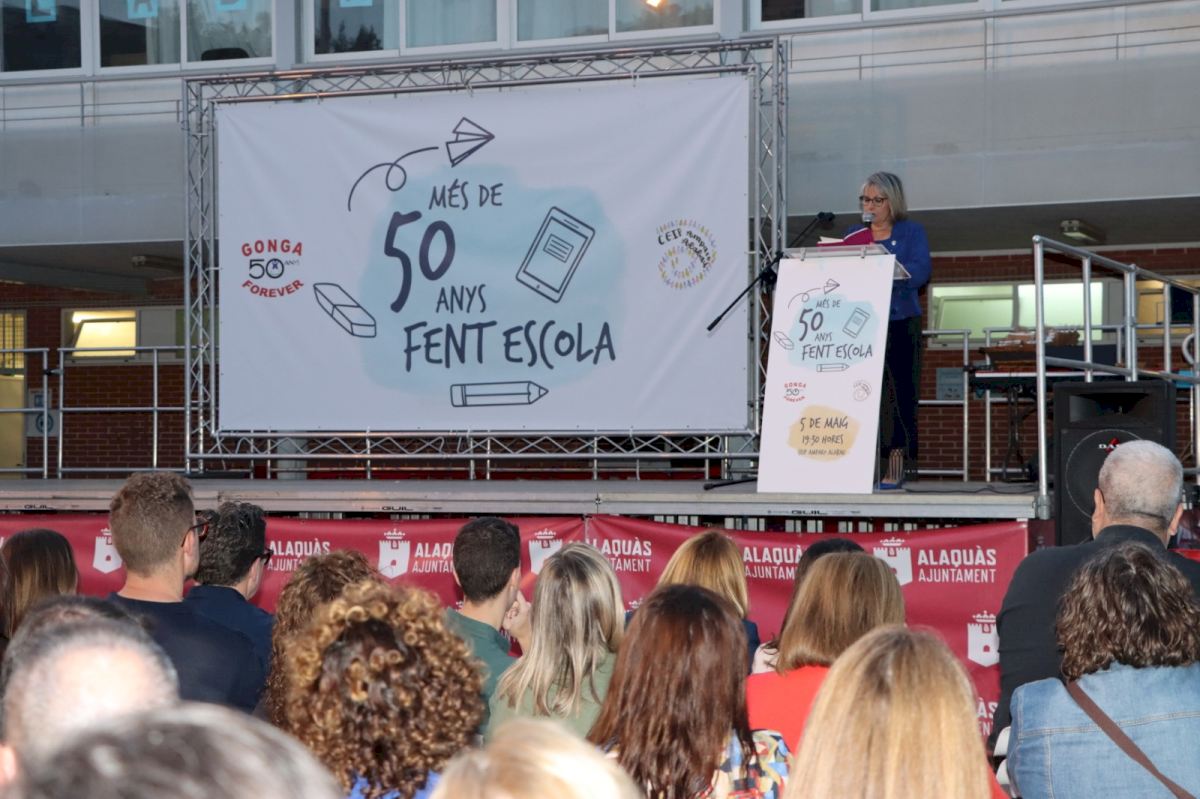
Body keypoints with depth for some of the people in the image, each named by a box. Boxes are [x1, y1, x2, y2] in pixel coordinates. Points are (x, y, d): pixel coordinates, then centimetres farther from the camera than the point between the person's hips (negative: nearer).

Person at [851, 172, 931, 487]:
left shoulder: (912, 232, 7)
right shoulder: (854, 234, 17)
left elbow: (920, 272, -9)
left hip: (900, 323, -2)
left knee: (901, 392, -6)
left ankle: (897, 467, -4)